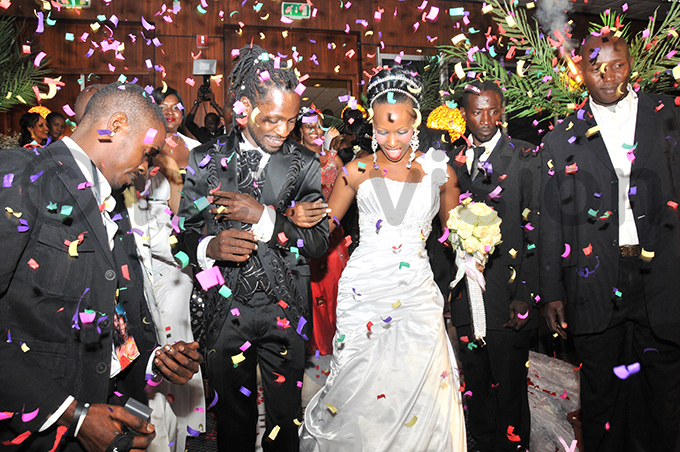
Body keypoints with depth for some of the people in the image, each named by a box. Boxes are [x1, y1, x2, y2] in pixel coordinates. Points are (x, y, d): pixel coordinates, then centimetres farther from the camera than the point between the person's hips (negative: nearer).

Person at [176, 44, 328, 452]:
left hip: (285, 311, 0)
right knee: (234, 417, 16)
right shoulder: (205, 161, 1)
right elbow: (183, 235, 2)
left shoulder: (305, 164, 1)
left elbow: (320, 241, -5)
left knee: (285, 417, 12)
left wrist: (264, 216, -17)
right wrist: (209, 246, -19)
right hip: (225, 310, 0)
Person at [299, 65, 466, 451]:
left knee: (420, 391, 6)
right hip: (366, 290, -1)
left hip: (419, 294, 1)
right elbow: (326, 224, 9)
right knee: (361, 390, 6)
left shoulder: (440, 172, 4)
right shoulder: (359, 171, 0)